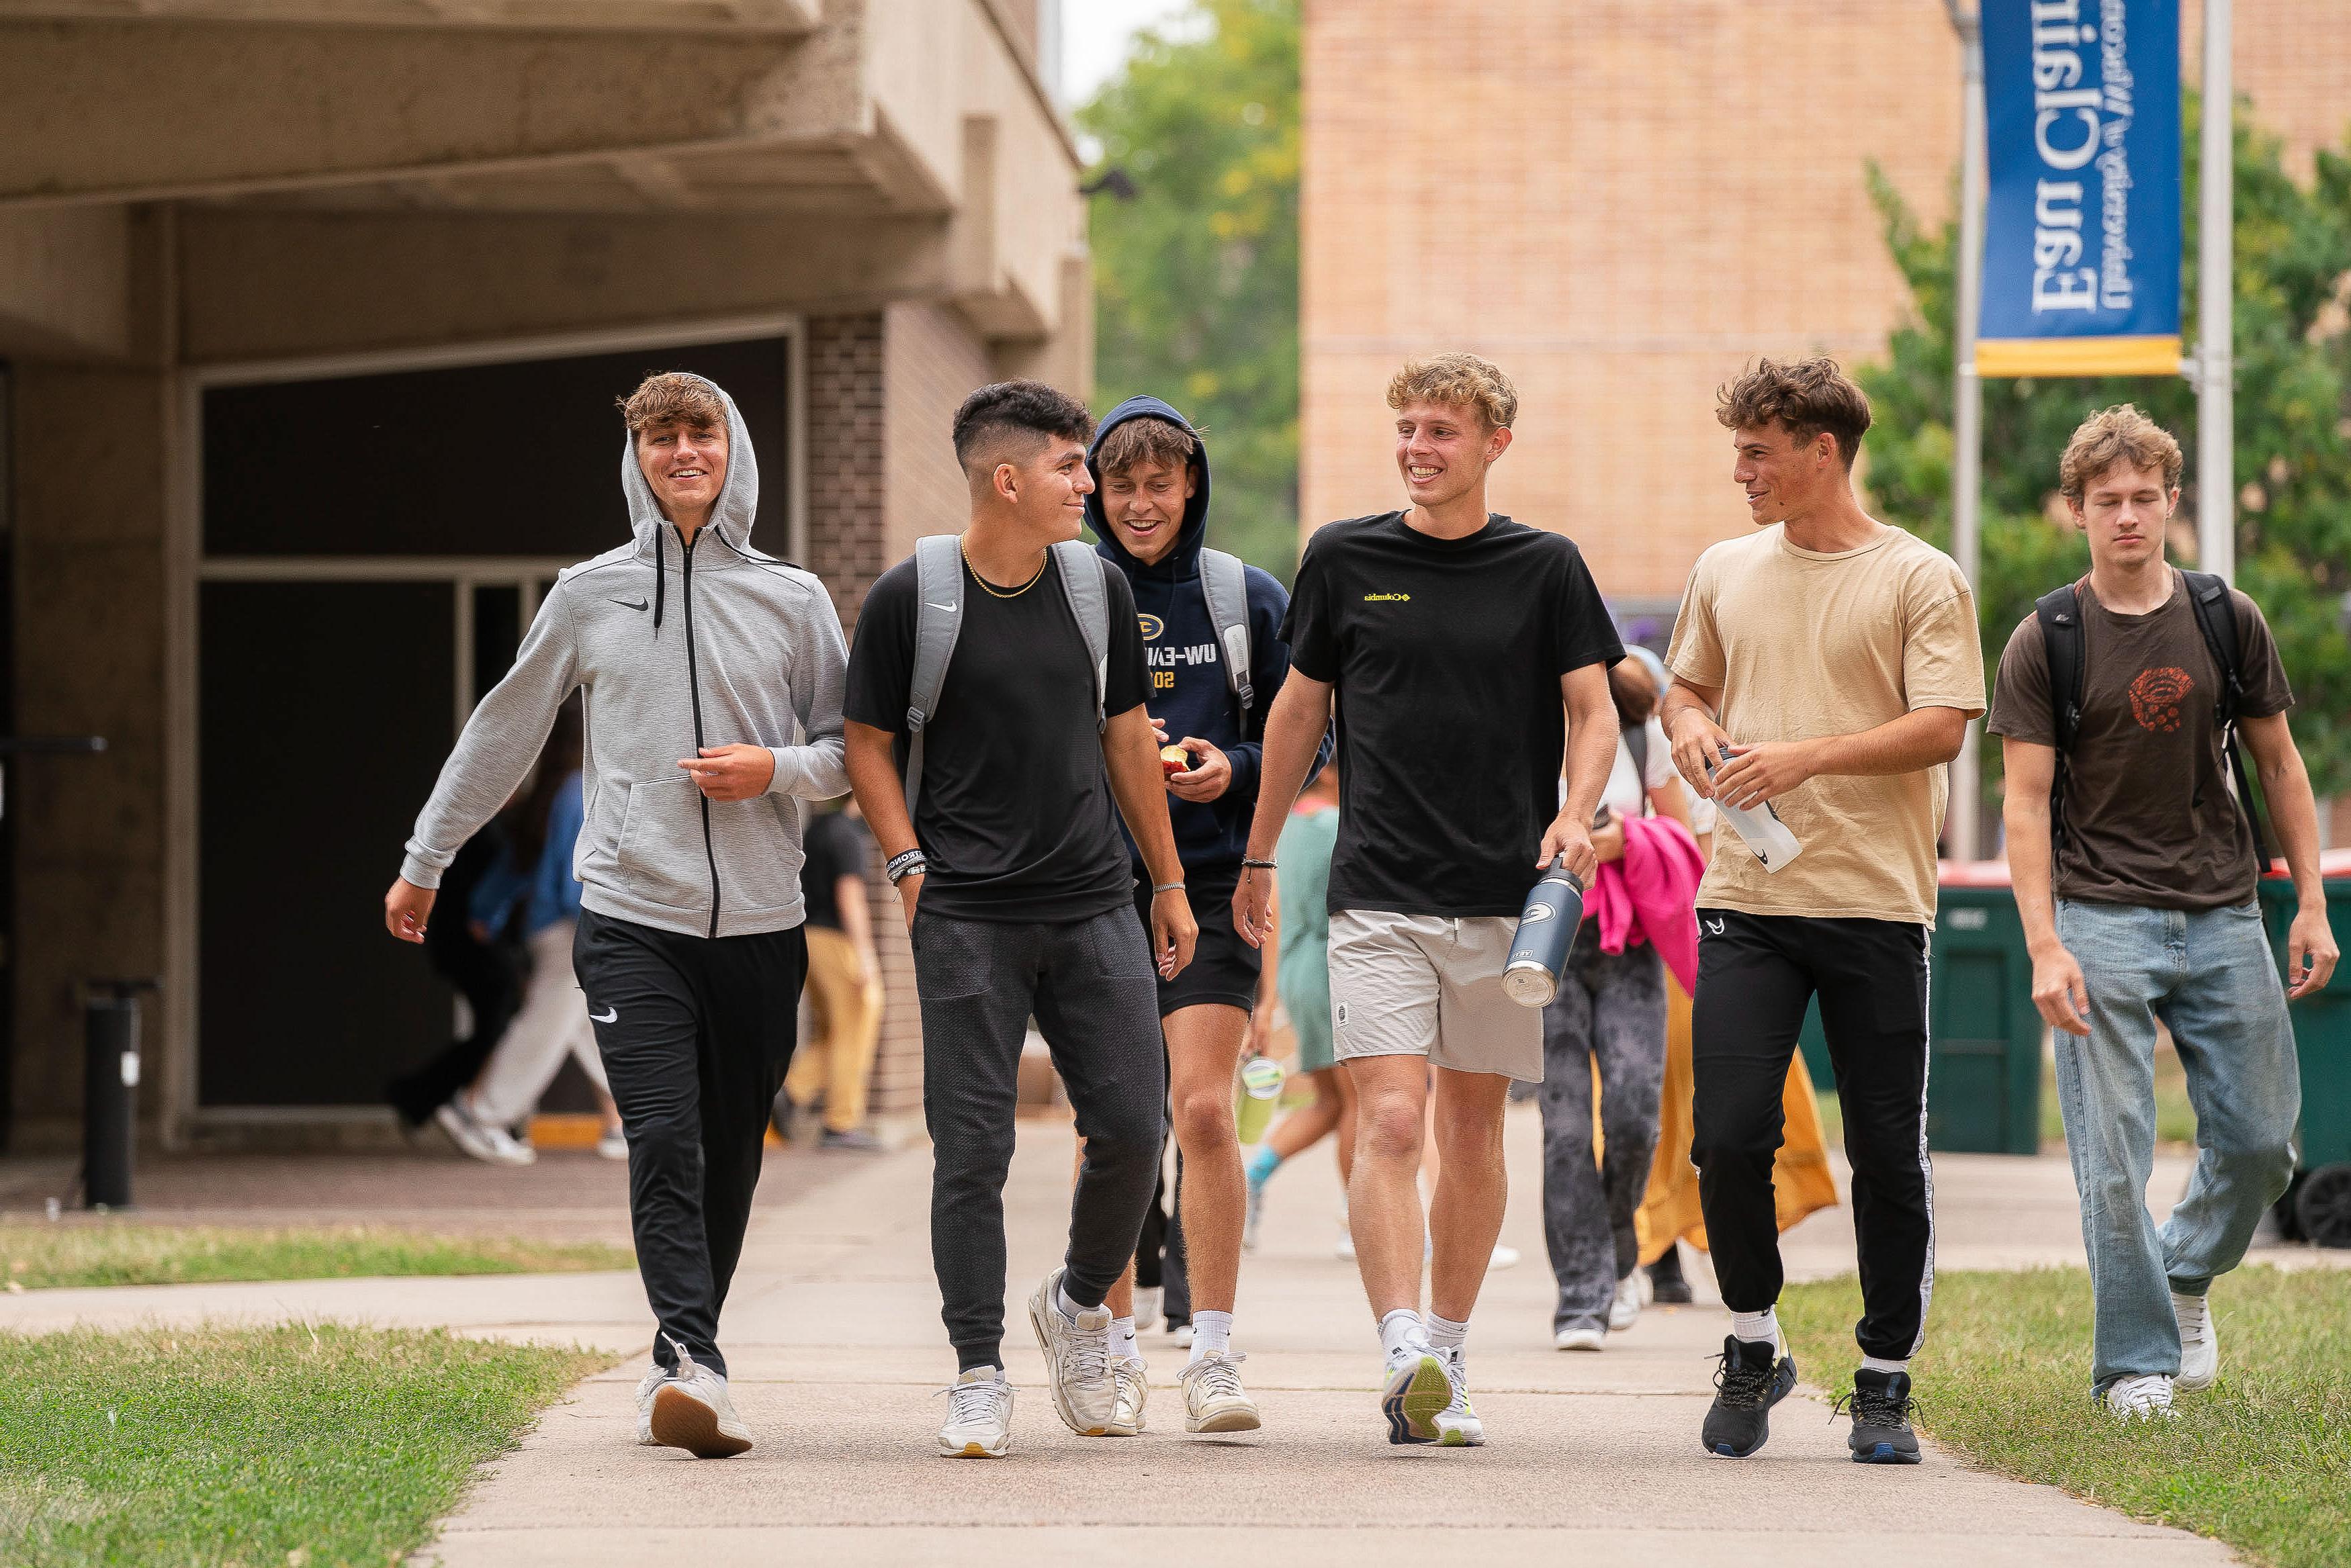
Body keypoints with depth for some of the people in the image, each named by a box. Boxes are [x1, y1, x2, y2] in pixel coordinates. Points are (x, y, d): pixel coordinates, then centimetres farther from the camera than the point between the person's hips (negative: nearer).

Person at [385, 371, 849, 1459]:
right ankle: (694, 1366, -27)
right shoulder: (589, 596, 9)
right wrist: (424, 863, 22)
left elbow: (854, 746, 13)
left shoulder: (793, 601, 9)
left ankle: (677, 1371, 15)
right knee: (664, 1144, -16)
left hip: (758, 922, 2)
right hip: (631, 919, -2)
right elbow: (503, 734, 17)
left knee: (731, 1160, 4)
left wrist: (778, 768, -8)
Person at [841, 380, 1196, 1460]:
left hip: (1094, 905, 3)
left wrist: (1169, 884, 17)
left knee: (1133, 1126, -2)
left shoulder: (1098, 590, 7)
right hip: (968, 915, -3)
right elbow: (869, 744, 4)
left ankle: (1079, 1302, 24)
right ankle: (978, 1377, 3)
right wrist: (910, 864, -7)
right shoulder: (911, 598, -4)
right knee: (973, 1146, -5)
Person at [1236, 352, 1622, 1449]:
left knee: (1473, 1127, 9)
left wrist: (1575, 815, -16)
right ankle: (1404, 1355, -24)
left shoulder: (1545, 568, 4)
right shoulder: (1344, 560, 6)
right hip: (1378, 894, -1)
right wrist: (1257, 858, 18)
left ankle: (1446, 1360, 20)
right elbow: (1299, 710, 15)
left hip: (1505, 894, 1)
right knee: (1391, 1119, -15)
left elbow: (1592, 709, 3)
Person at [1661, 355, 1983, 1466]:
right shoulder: (1725, 573, 13)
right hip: (1746, 902, 3)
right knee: (1728, 1134, -10)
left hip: (1877, 903, -3)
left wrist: (1808, 756, -19)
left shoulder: (1920, 580, -1)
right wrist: (1691, 726, 2)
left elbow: (1943, 729, -9)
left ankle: (1885, 1383, 13)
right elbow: (1687, 684, 26)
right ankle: (1751, 1347, 10)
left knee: (1887, 1156, 1)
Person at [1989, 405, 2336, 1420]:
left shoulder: (2228, 621, 5)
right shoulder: (2044, 643, -3)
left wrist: (2311, 906, 5)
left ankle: (2186, 1276, 32)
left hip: (2223, 917, 3)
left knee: (2260, 1143, 5)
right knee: (2113, 1160, -6)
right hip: (2102, 918, -3)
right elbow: (2027, 804, -6)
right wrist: (2044, 947, -16)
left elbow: (2279, 766, 12)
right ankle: (2135, 1363, 4)